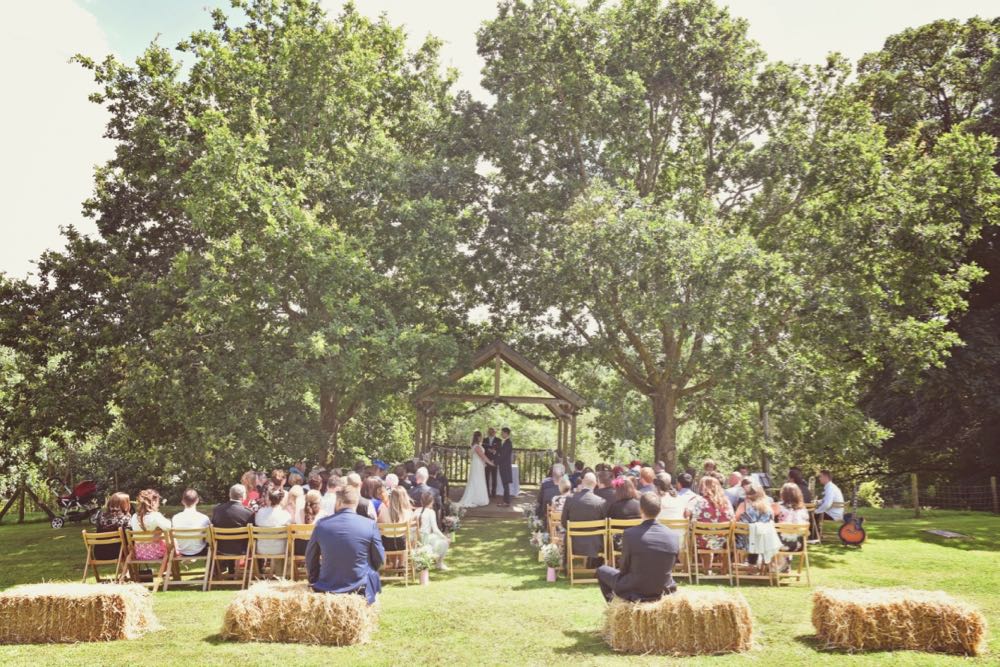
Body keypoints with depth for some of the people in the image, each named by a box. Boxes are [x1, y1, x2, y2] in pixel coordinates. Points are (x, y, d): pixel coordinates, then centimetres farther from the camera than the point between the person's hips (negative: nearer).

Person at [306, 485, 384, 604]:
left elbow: (310, 559, 3)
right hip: (359, 589, -1)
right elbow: (379, 559, -2)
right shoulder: (370, 525, -12)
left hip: (327, 589, 2)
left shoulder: (321, 524, -8)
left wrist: (316, 582, 18)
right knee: (373, 574, 28)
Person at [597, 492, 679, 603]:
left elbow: (624, 568, -8)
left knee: (601, 570, 20)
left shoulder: (629, 534, -20)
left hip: (635, 591, -3)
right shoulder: (674, 536, -11)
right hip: (663, 591, 3)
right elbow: (671, 568, 2)